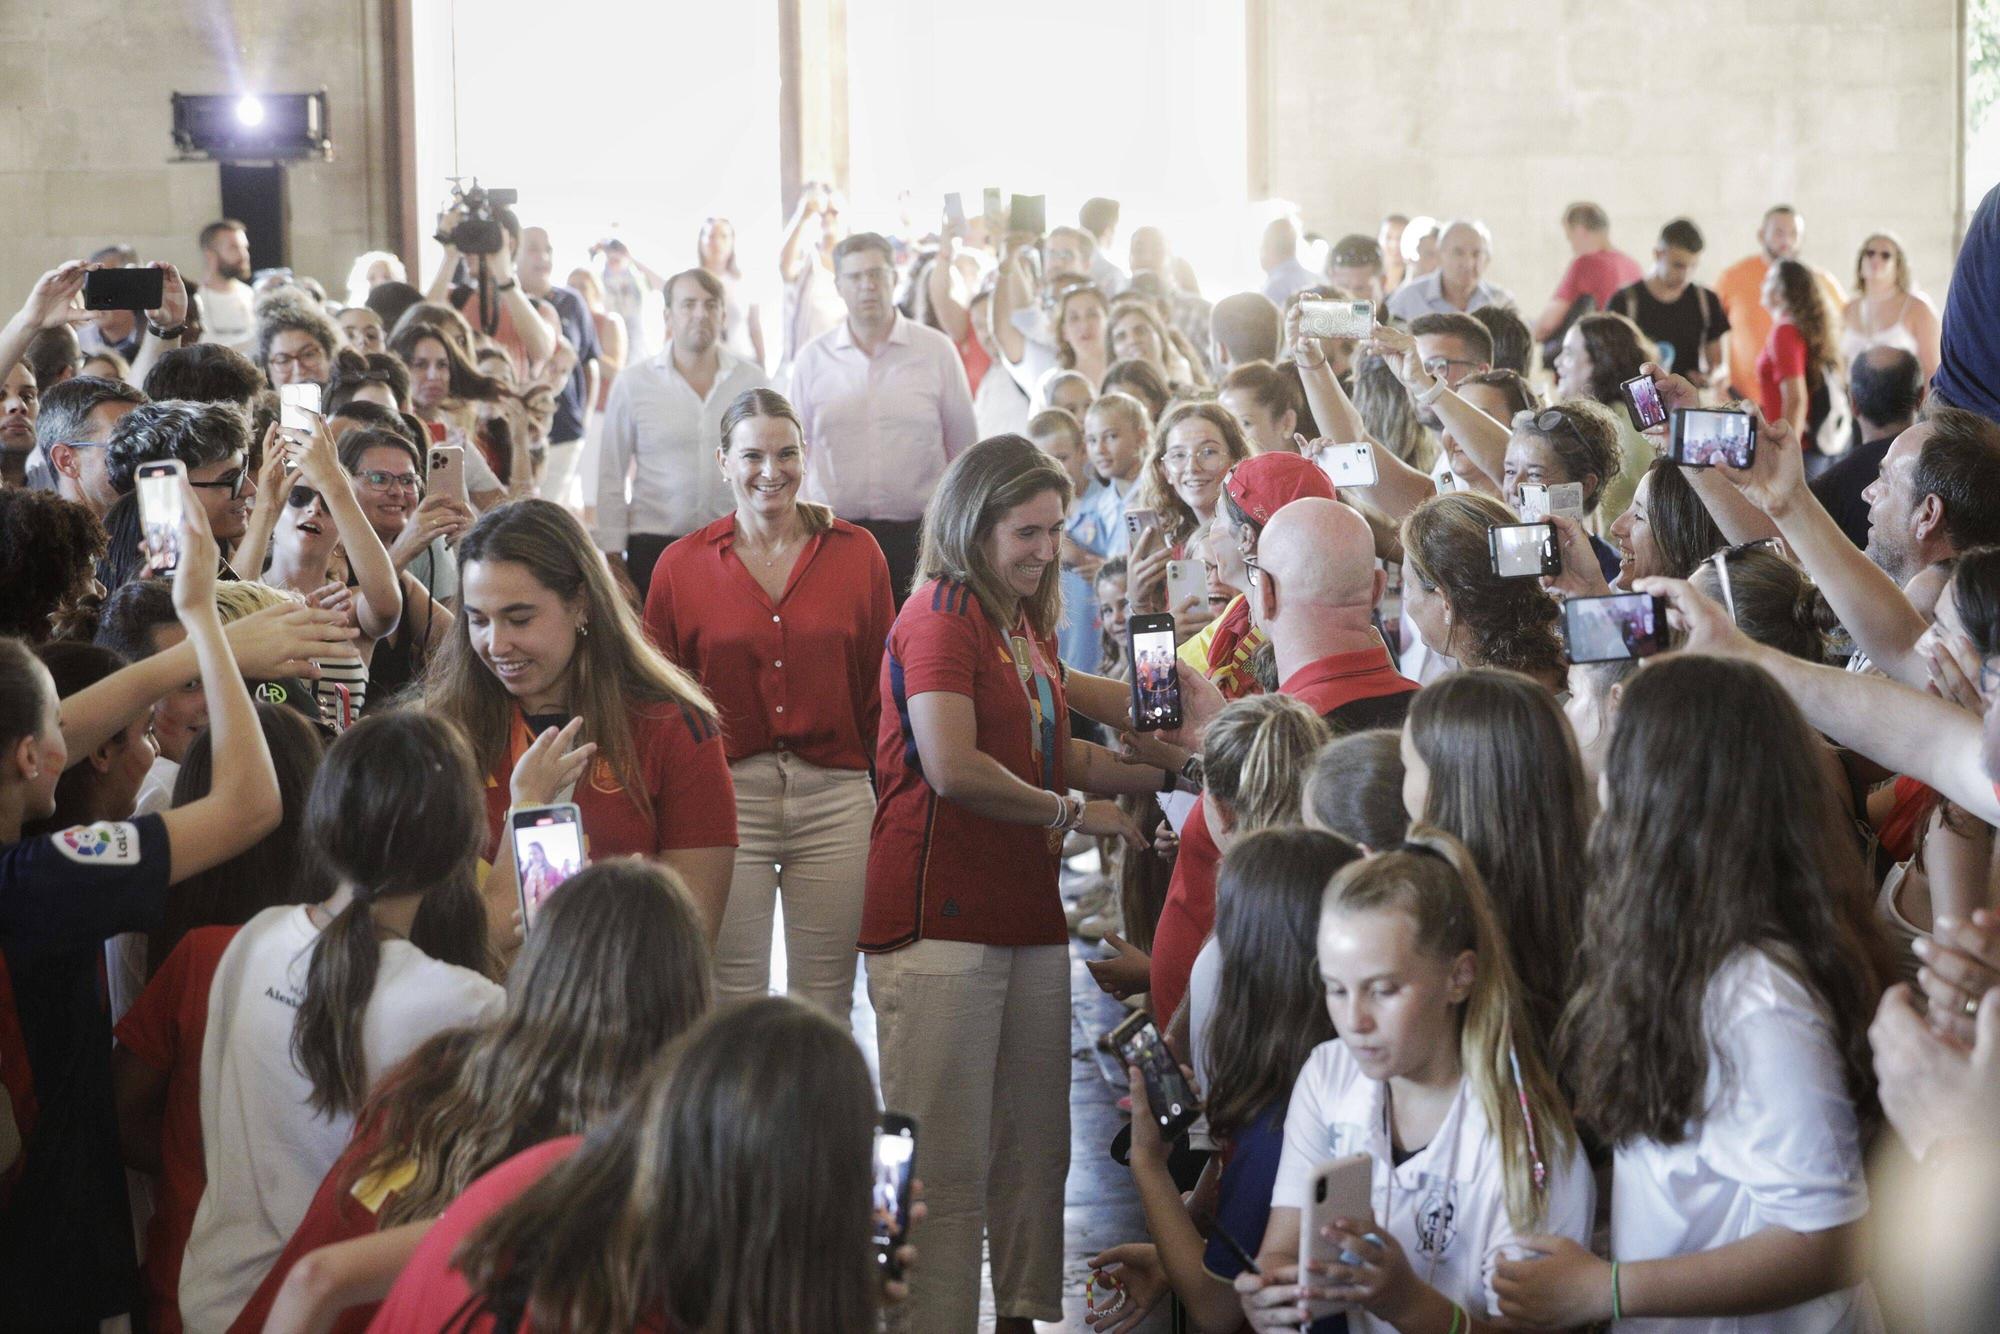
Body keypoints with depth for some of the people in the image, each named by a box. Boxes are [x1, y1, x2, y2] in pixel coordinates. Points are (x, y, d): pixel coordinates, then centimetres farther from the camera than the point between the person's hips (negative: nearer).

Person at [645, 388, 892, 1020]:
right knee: (731, 997, 3)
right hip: (725, 796, -1)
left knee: (825, 999, 7)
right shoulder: (681, 564, 3)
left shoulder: (857, 552, 5)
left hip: (836, 796, 1)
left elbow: (881, 684, 9)